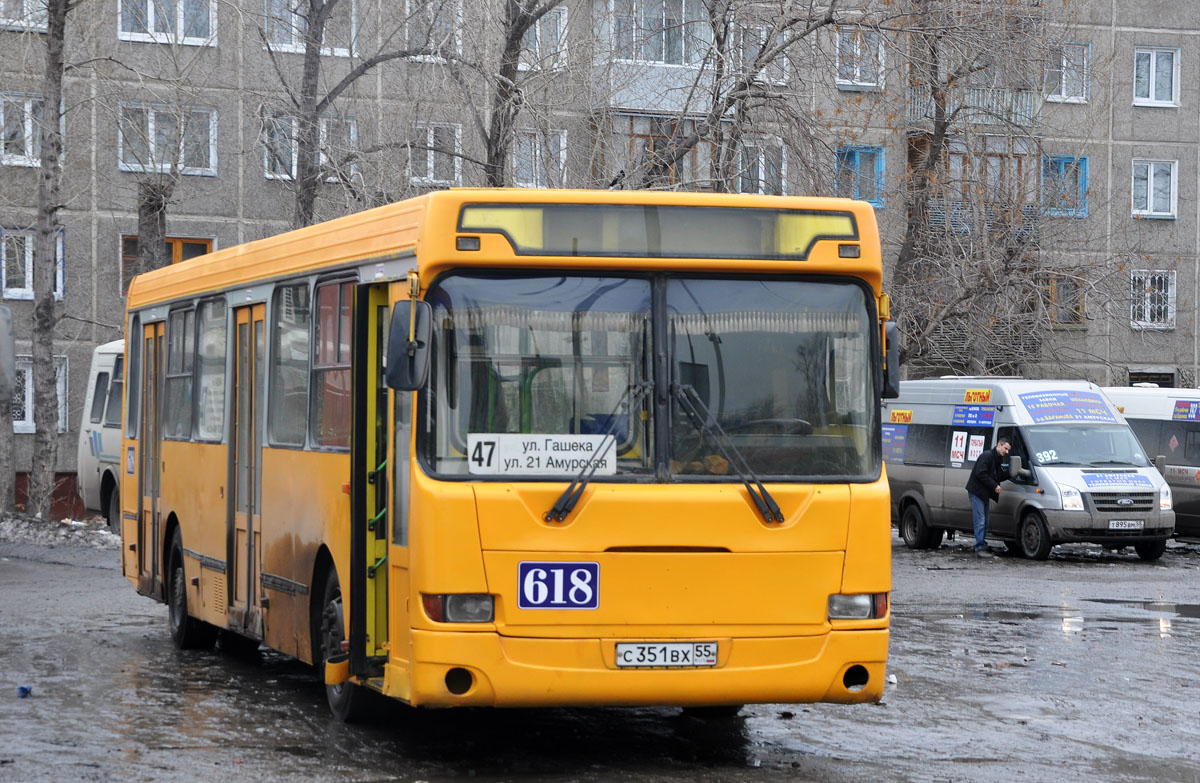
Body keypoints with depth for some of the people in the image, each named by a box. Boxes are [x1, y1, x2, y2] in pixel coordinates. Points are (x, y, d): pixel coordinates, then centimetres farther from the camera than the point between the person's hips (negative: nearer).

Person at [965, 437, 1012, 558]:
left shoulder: (998, 459, 15)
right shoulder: (987, 456, -15)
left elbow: (998, 476, 16)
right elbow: (980, 473, -22)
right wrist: (994, 486, -20)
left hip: (985, 494, 10)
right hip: (977, 492, -10)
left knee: (984, 523, 11)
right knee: (980, 522, -11)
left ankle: (982, 547, 16)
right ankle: (980, 548, -12)